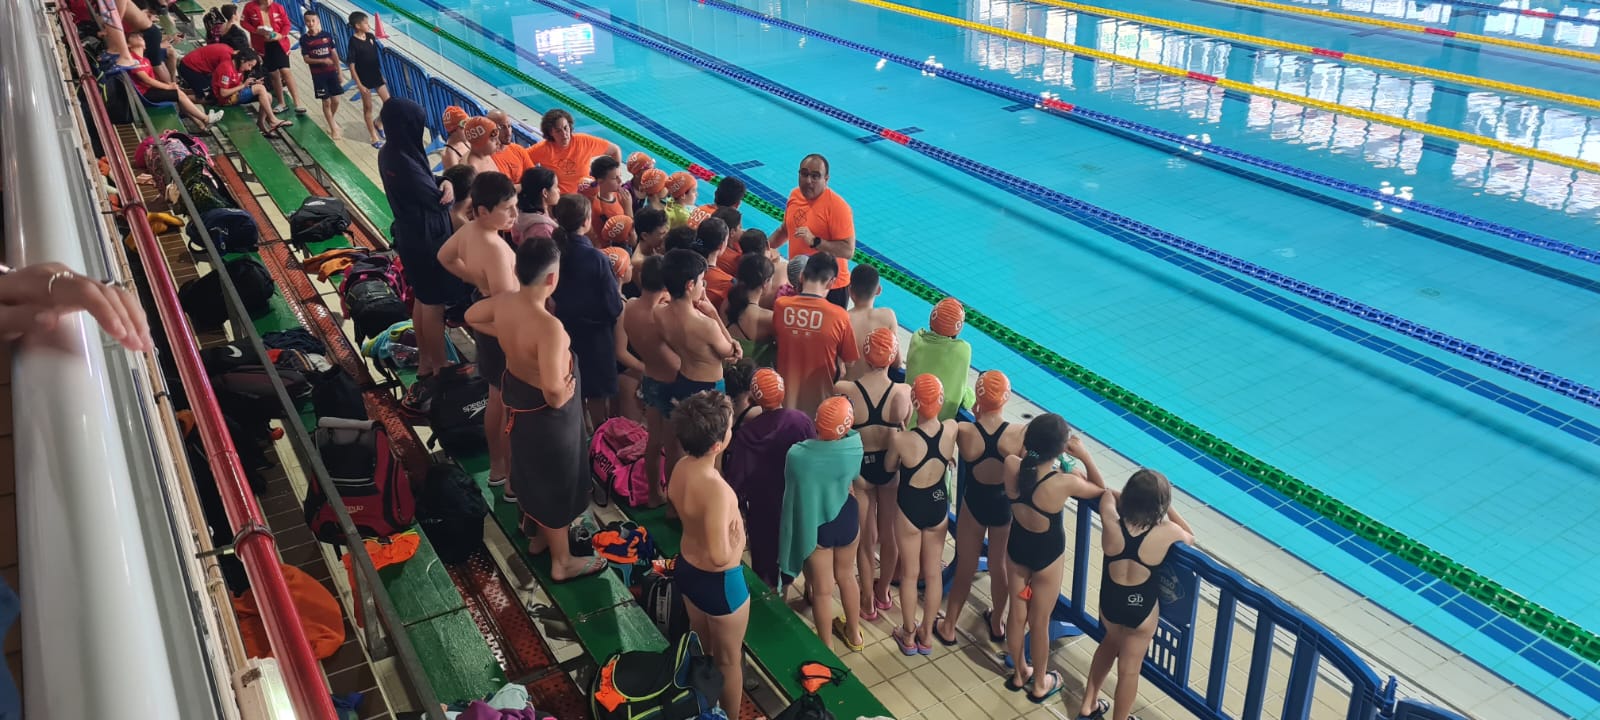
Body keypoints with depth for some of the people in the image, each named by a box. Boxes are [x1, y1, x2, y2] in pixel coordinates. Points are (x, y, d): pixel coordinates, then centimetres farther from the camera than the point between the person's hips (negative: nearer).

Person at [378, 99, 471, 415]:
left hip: (413, 234, 10)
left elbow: (424, 183, 8)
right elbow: (436, 199, -20)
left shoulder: (390, 153, 0)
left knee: (422, 301, 21)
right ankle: (440, 371, 18)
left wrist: (443, 182, -11)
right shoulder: (403, 162, -30)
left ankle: (425, 365, 34)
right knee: (433, 307, 4)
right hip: (426, 239, -10)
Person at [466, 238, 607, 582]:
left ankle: (537, 536, 52)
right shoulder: (549, 326, -38)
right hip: (546, 411, -8)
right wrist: (558, 399, -23)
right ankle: (563, 563, 33)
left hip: (516, 395, 8)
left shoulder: (503, 301, -14)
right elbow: (553, 387, -46)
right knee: (556, 484, 13)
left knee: (531, 471, 29)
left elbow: (471, 317, 9)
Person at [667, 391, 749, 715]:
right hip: (719, 582, -8)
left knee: (699, 644, 31)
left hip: (686, 568, 8)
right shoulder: (717, 490, -37)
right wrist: (738, 535, -18)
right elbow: (720, 557, -36)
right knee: (729, 658, 18)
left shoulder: (680, 468, -11)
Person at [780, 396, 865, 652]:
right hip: (847, 519, 3)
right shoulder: (854, 445, -21)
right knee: (846, 576, 27)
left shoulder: (797, 454, -28)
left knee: (822, 589, 16)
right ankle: (854, 633, 47)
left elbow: (793, 487, -8)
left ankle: (826, 648, 35)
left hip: (815, 526, -3)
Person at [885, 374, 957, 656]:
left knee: (910, 574, 18)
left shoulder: (902, 440, -30)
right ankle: (926, 635, 36)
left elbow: (889, 467, -7)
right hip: (938, 505, 3)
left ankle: (908, 635, 35)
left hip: (910, 508, -3)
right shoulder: (952, 430, -21)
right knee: (933, 572, 20)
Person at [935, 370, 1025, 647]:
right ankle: (997, 623, 45)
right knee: (1000, 566, 23)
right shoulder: (1019, 433, -25)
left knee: (965, 568, 19)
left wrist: (975, 415, -4)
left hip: (973, 505, 0)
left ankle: (948, 627, 36)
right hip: (1005, 507, 1)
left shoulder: (963, 431, -26)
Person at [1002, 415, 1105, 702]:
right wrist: (1083, 455, -12)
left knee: (1017, 614, 24)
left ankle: (1019, 673, 47)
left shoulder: (1012, 466, -23)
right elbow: (1100, 489, -11)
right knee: (1039, 622, 17)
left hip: (1016, 547, 4)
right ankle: (1039, 684, 40)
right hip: (1047, 555, -4)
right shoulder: (1064, 482, -33)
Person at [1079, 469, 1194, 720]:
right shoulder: (1167, 533, -28)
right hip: (1142, 608, -3)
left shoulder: (1111, 522, -23)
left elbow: (1107, 493, 1)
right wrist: (1167, 506, -3)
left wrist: (1133, 498, 3)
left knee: (1111, 642, 33)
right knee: (1129, 668, 17)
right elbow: (1190, 537, -1)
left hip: (1109, 601, 3)